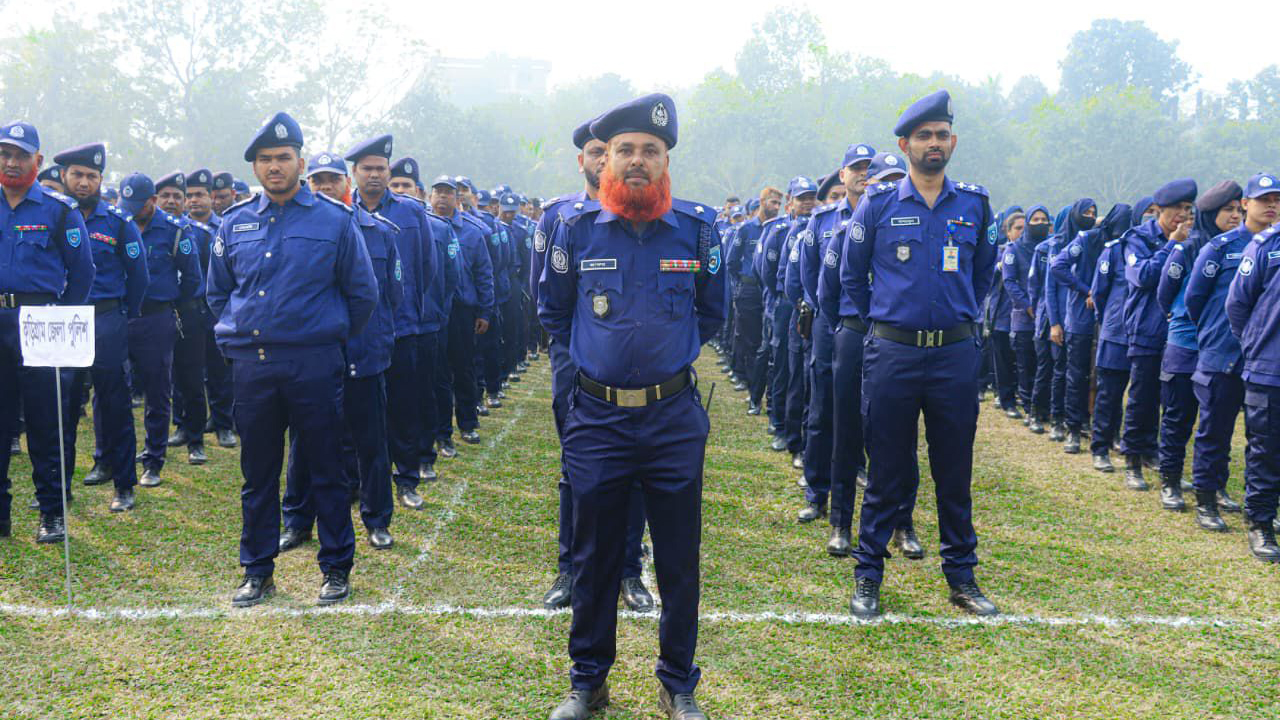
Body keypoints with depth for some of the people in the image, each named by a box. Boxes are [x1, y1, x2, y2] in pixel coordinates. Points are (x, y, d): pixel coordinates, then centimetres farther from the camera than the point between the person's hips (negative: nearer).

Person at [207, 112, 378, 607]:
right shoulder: (235, 224, 9)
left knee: (325, 469, 4)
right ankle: (257, 571, 21)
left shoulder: (335, 220, -2)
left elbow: (363, 294, 4)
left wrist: (327, 335, 6)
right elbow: (219, 293, 21)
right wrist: (240, 335, 11)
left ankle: (336, 567, 17)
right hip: (250, 365, 3)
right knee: (257, 473, 10)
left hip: (314, 365, -3)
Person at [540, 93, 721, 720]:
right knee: (594, 556, 10)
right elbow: (551, 309, 15)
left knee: (679, 559, 7)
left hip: (675, 417, 0)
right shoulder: (577, 228, -1)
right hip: (596, 416, 0)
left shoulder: (697, 227, -2)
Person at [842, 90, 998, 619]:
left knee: (955, 471, 9)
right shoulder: (878, 204, 0)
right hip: (892, 353, -2)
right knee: (887, 471, 4)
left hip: (956, 355, 2)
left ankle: (961, 575, 21)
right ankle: (868, 576, 15)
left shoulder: (974, 204, 6)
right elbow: (852, 276, 10)